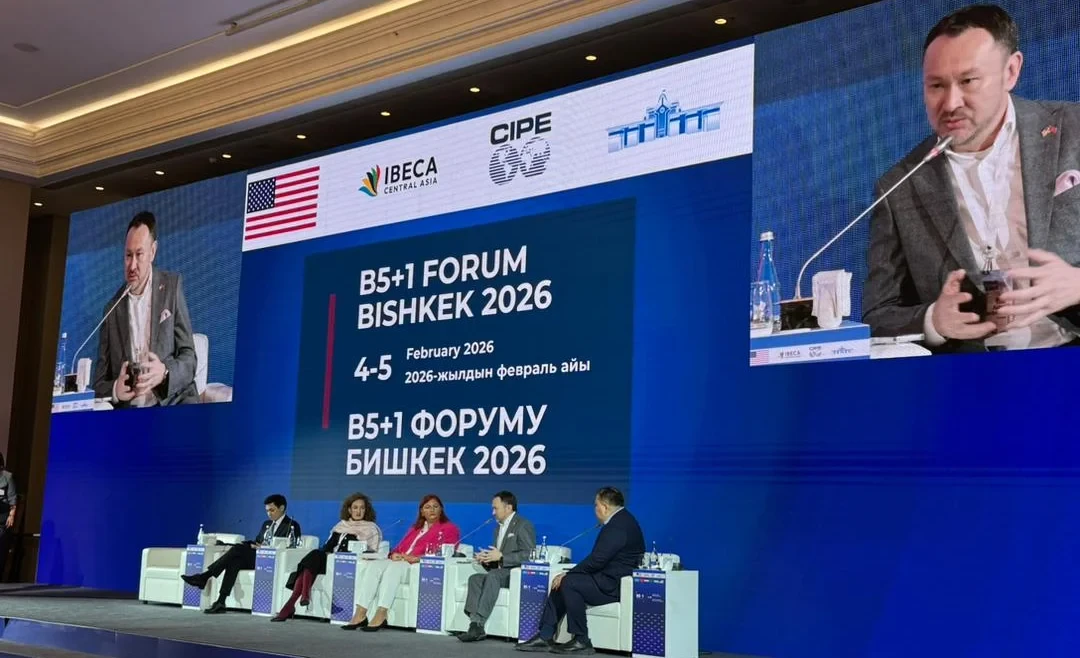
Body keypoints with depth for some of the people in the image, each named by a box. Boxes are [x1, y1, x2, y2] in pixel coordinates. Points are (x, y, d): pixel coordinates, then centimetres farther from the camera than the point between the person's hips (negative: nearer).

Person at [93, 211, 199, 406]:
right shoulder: (112, 308, 10)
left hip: (173, 404, -2)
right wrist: (116, 390, -13)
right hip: (128, 413, 3)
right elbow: (99, 384, 10)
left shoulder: (172, 286, 6)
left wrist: (165, 373, -19)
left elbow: (189, 359, 3)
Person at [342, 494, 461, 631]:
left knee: (394, 567, -36)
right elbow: (401, 547, 24)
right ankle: (360, 615, -33)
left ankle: (380, 616, -44)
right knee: (374, 566, -24)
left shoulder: (449, 528, 11)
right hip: (400, 562, 6)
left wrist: (416, 558, -16)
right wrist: (395, 554, -2)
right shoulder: (415, 528, 32)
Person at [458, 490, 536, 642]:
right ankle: (475, 626, -33)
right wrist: (486, 559, 3)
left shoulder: (523, 525, -4)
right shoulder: (499, 528, 24)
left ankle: (478, 623, -41)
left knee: (493, 576, -35)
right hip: (500, 574, 8)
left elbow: (528, 554, -15)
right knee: (475, 578, -20)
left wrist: (501, 556, -19)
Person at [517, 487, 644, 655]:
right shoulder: (620, 520, 15)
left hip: (615, 585, -11)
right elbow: (599, 558, 12)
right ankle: (545, 637, 6)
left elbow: (598, 559, -24)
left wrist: (568, 574, -14)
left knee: (569, 583, -22)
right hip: (610, 579, 11)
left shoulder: (619, 525, -20)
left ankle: (581, 641, -13)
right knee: (561, 583, 6)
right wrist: (568, 574, 3)